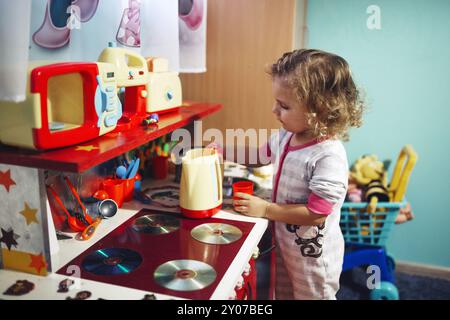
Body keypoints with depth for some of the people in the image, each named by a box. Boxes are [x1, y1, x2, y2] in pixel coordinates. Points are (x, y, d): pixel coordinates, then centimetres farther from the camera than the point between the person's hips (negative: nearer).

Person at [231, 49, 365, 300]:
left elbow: (316, 214, -30)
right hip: (285, 242, 7)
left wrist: (265, 209, -24)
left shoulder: (329, 156, -32)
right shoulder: (287, 136, -8)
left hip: (313, 255, -7)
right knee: (284, 294, 29)